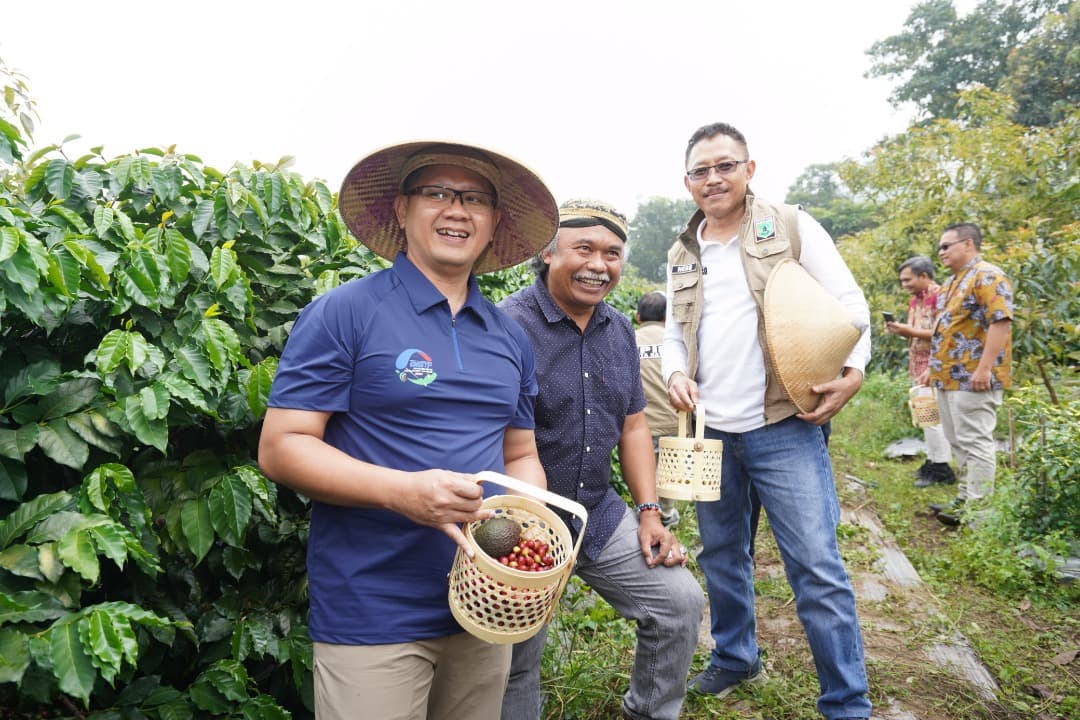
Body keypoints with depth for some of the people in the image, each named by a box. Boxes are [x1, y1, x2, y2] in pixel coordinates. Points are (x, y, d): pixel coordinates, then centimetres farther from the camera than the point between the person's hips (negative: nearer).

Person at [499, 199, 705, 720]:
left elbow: (632, 425, 12)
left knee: (681, 602, 8)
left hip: (601, 515, 7)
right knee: (516, 663, 8)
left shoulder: (619, 330, 6)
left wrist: (649, 512, 6)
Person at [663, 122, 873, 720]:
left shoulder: (792, 228, -1)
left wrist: (852, 372, -16)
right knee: (722, 556, 17)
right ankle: (735, 659, 38)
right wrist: (676, 372, -1)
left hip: (783, 428, -4)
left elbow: (850, 305, -1)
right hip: (708, 431, 5)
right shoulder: (681, 255, 11)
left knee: (817, 569, -3)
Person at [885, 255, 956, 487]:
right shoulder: (915, 300, 14)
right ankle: (932, 462, 19)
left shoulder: (939, 296, -14)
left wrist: (909, 331, -20)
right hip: (918, 366, 9)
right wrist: (900, 330, 3)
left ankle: (941, 469, 1)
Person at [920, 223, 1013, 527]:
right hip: (948, 377, 10)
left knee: (975, 442, -5)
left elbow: (1001, 322, -20)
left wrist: (984, 367, -24)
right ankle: (965, 499, 23)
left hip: (972, 378, -10)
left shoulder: (988, 276, -11)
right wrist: (932, 367, 22)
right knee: (960, 442, 14)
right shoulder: (952, 282, 20)